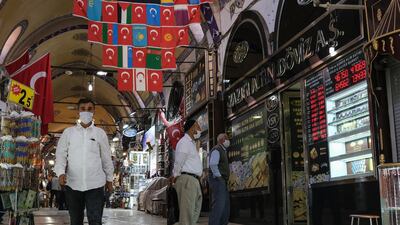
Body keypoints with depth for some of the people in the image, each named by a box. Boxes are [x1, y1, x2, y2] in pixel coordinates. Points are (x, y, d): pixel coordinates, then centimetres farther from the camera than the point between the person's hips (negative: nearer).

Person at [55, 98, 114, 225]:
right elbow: (61, 154, 2)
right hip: (72, 184, 1)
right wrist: (61, 172, -15)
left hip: (95, 184, -1)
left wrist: (109, 179, 12)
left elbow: (106, 158, 10)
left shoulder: (100, 133, 5)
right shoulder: (68, 132, 6)